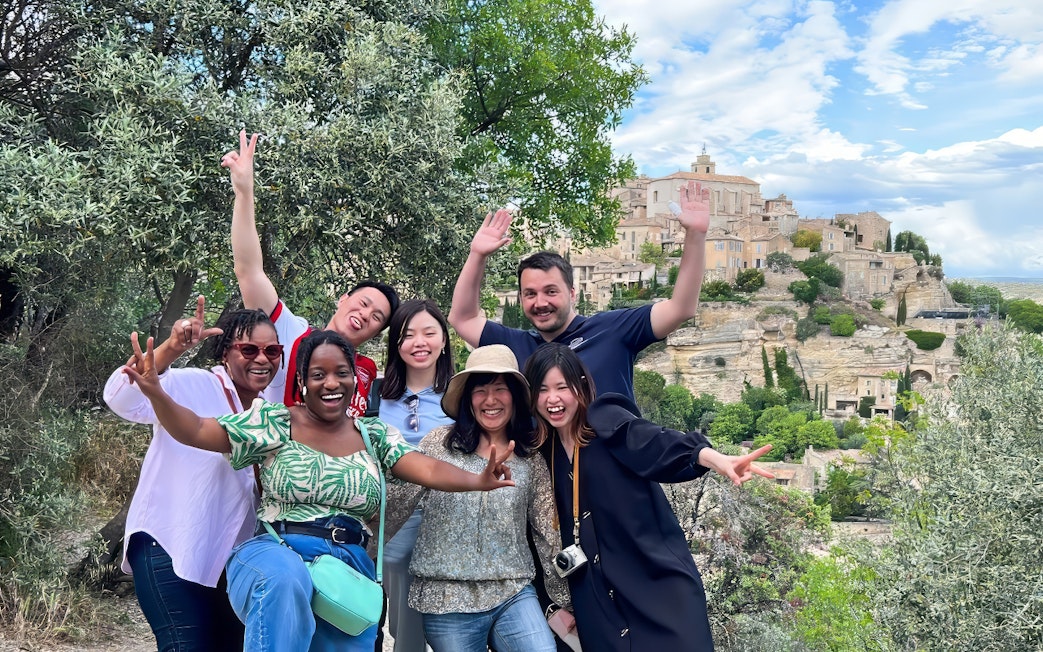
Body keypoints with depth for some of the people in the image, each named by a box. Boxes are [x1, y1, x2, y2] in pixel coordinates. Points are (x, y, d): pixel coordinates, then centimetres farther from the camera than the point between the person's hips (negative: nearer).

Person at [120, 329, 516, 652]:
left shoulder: (375, 435, 8)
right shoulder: (274, 423, 3)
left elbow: (429, 470, -5)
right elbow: (195, 431, -2)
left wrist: (478, 480, -25)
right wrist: (155, 392, -21)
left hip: (351, 567, 4)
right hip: (275, 552, -3)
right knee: (285, 580, -37)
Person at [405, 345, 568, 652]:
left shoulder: (531, 458, 4)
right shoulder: (439, 442, -2)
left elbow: (548, 533, 8)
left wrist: (564, 600, 11)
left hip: (514, 596, 1)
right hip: (446, 601, -1)